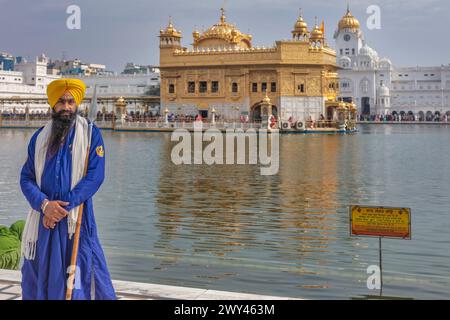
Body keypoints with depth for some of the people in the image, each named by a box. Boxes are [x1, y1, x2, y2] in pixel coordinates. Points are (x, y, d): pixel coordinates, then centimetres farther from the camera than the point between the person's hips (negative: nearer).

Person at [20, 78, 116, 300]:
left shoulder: (90, 134, -2)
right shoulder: (39, 137, 8)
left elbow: (95, 176, -9)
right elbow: (26, 178, 5)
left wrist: (64, 206, -15)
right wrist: (45, 204, -14)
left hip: (77, 218, -3)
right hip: (44, 217, 3)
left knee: (81, 276, -2)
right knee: (38, 277, 9)